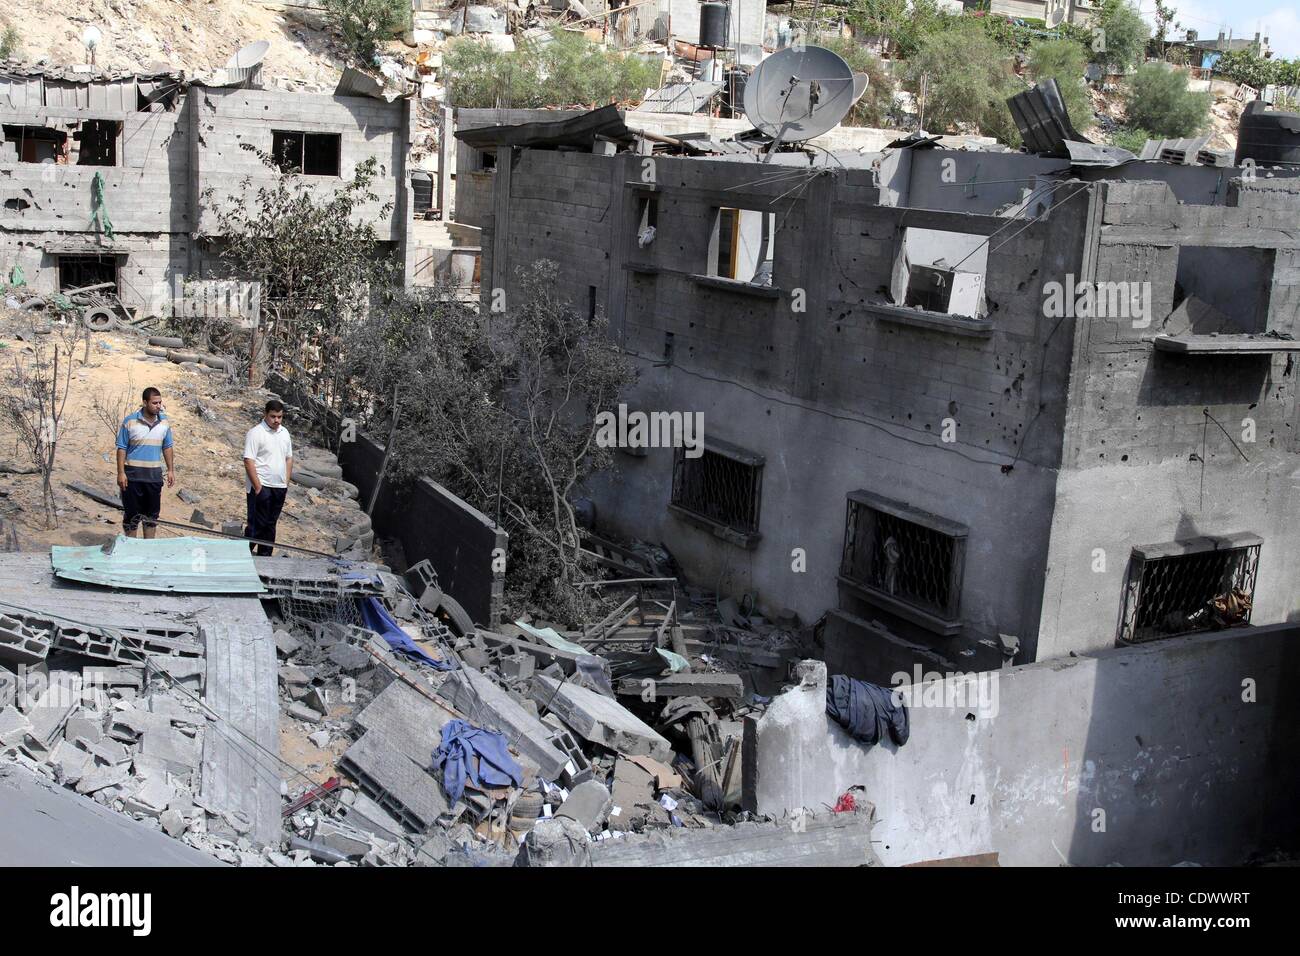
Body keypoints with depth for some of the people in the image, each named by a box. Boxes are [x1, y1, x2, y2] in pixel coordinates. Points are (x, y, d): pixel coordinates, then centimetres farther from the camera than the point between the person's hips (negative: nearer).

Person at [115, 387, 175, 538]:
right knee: (132, 514, 4)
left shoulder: (164, 422, 3)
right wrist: (121, 473, -11)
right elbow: (121, 448, -6)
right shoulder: (130, 421, -9)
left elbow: (167, 447, 12)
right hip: (133, 475, -3)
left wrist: (171, 470, 9)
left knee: (152, 514, 10)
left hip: (154, 475, 3)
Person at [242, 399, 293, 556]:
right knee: (257, 524, -5)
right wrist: (257, 487, -18)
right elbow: (248, 461, -15)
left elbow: (289, 458, 18)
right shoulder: (255, 433, -11)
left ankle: (264, 557, 20)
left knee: (270, 524, 12)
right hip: (261, 487, -7)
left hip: (279, 487, 7)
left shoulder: (284, 433, 11)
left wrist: (286, 482, 10)